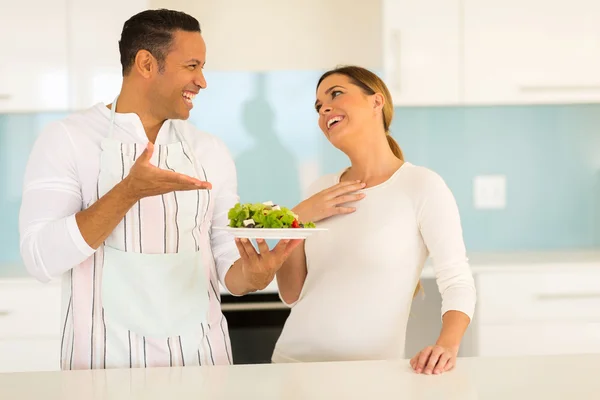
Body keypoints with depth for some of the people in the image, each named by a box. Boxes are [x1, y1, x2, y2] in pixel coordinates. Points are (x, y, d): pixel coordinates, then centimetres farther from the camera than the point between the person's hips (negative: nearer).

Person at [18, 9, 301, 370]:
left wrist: (252, 277, -17)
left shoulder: (212, 152, 5)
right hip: (107, 356, -3)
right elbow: (41, 259, -16)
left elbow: (226, 266, 5)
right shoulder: (68, 139, -6)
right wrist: (129, 192, -25)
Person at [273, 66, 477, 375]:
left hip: (369, 372, -5)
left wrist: (447, 344, -29)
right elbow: (292, 296, 8)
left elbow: (458, 283, -12)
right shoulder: (320, 190, 7)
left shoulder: (422, 185, -9)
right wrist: (295, 221, -5)